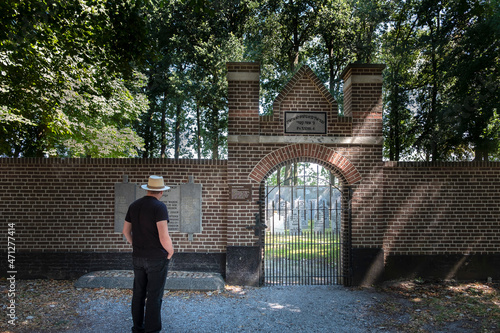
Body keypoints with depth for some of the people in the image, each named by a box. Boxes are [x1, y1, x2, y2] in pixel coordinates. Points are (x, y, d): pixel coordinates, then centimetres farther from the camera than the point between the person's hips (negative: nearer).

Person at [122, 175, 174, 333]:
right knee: (154, 296, 4)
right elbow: (164, 236, -24)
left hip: (138, 257, 7)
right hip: (157, 258, -6)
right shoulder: (159, 207, -17)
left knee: (139, 293, 17)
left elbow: (126, 231, 13)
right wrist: (170, 252, -7)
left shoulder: (133, 206, 4)